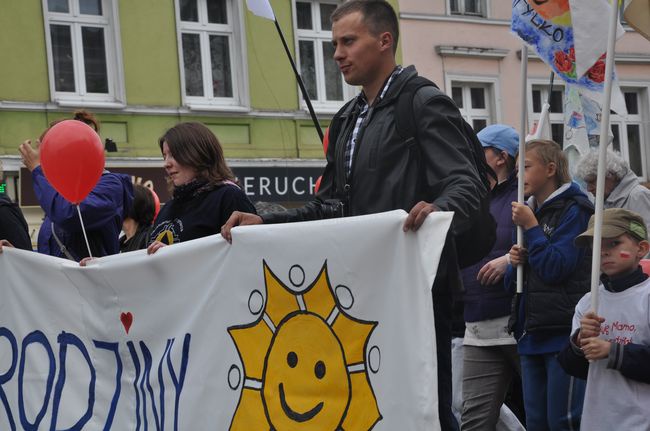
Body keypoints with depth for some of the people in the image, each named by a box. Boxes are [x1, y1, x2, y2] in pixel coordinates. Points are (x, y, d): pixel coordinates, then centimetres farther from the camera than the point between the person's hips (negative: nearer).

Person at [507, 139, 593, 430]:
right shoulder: (531, 211, 18)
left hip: (564, 333, -8)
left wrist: (530, 227, -11)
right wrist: (515, 263, 0)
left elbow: (555, 267, -16)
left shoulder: (574, 210, -6)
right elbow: (515, 283, 21)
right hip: (532, 335, 8)